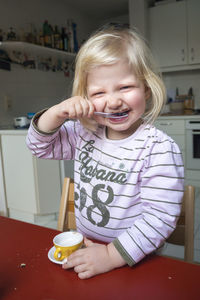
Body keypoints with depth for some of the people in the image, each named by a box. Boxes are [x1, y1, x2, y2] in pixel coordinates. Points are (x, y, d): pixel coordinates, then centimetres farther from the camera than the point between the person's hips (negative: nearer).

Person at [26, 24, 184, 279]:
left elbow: (161, 216, -21)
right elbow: (39, 146, 6)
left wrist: (111, 256, -21)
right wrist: (57, 114, -12)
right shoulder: (84, 134, -2)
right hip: (84, 248, 3)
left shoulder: (159, 150, -19)